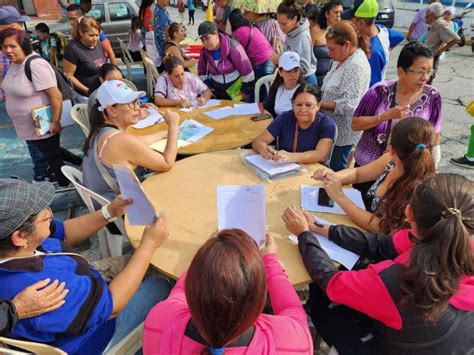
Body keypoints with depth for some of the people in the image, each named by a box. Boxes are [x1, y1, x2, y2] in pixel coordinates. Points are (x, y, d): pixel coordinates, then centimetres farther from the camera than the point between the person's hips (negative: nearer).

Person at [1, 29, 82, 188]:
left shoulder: (35, 65, -25)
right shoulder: (14, 64, 2)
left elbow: (56, 95, -27)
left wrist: (55, 122, -24)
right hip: (27, 126, 9)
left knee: (52, 157, 9)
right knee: (48, 152, 24)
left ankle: (66, 186, 30)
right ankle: (80, 162, 41)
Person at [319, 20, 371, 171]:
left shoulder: (356, 66, -23)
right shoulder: (344, 58, 7)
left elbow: (348, 105, -27)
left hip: (343, 132, -9)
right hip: (334, 127, 9)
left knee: (336, 171, 5)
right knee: (333, 167, 19)